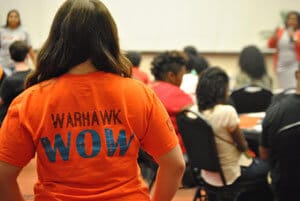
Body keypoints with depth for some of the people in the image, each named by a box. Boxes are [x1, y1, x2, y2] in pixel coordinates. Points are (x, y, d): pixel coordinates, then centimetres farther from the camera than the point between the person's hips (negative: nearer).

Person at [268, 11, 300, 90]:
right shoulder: (280, 31, 8)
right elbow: (270, 45, 7)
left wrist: (294, 38, -21)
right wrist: (274, 36, -10)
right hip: (281, 66, 4)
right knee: (283, 89, 5)